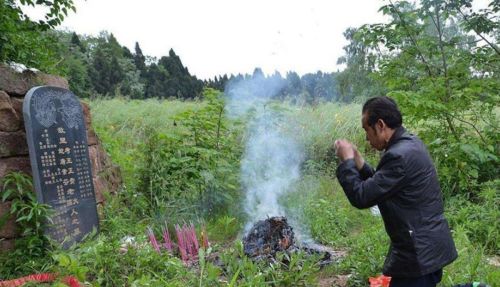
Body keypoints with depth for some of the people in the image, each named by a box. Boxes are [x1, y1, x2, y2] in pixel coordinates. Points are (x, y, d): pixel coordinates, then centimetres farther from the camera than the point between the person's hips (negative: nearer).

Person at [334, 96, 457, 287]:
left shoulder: (400, 155, -27)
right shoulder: (409, 144, 5)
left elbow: (361, 197, -23)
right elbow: (378, 186, 12)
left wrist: (346, 160, -12)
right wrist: (356, 159, 2)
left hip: (420, 253, -9)